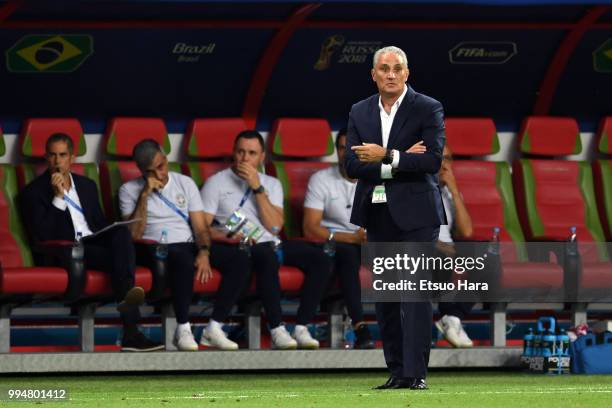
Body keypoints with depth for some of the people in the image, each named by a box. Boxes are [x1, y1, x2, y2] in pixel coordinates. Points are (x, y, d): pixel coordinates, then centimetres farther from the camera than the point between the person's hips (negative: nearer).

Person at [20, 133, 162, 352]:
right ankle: (131, 333, -50)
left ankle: (126, 295, -50)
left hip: (95, 244, 5)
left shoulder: (87, 185, 25)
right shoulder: (34, 192, 7)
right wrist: (58, 198, -9)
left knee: (122, 232, -31)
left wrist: (116, 236, 2)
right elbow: (41, 236, -6)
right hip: (66, 252, -5)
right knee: (120, 258, -33)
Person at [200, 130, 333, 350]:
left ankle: (301, 328, -24)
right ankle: (276, 330, -39)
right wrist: (225, 236, -20)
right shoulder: (216, 183, 9)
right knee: (268, 257, -39)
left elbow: (275, 227, 2)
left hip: (271, 244, 5)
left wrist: (258, 188, -3)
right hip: (237, 248, -5)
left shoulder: (272, 184, 19)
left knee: (319, 259, -20)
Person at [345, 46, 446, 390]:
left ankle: (417, 373, -10)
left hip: (415, 213, -5)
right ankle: (398, 372, 11)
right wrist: (402, 161, -12)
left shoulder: (428, 109, -2)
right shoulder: (360, 113, 10)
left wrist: (386, 157, -17)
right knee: (384, 297, 6)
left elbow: (433, 159, -14)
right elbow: (352, 165, -1)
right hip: (377, 215, 5)